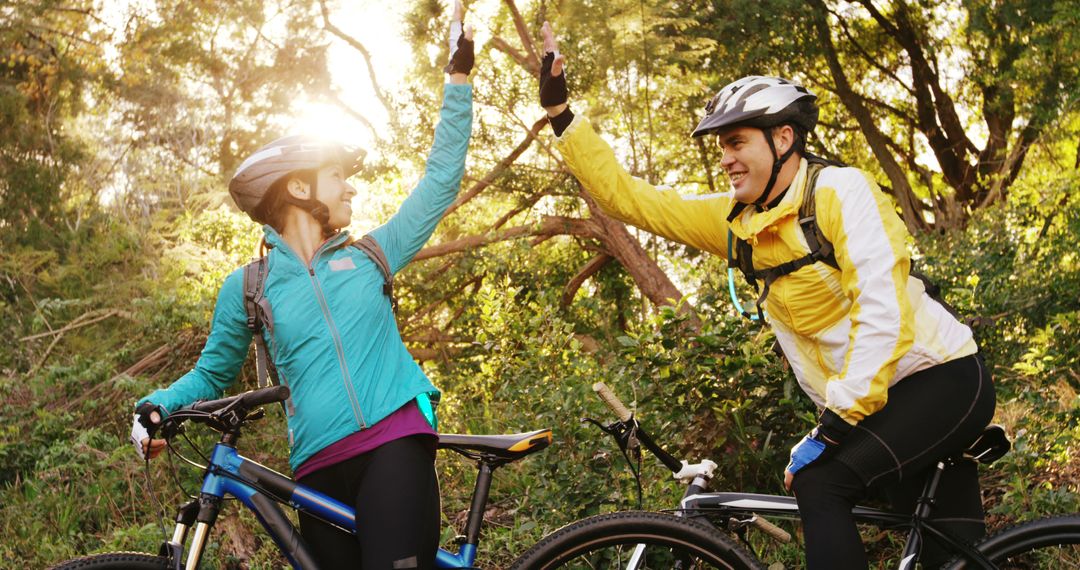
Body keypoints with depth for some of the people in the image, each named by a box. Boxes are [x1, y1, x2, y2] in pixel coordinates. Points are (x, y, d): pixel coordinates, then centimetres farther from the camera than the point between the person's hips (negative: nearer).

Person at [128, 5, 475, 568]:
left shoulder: (369, 255, 14)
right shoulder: (248, 286, 11)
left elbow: (441, 180, 18)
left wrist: (458, 76, 19)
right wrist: (159, 404, 0)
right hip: (319, 467, 1)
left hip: (394, 443, 0)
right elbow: (212, 373, 21)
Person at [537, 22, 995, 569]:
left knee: (820, 483, -23)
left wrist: (830, 430, -26)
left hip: (944, 378, -6)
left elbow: (884, 315, -24)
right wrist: (559, 110, 0)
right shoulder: (737, 221, 4)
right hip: (866, 400, 6)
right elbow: (624, 194, 6)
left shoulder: (840, 189, -15)